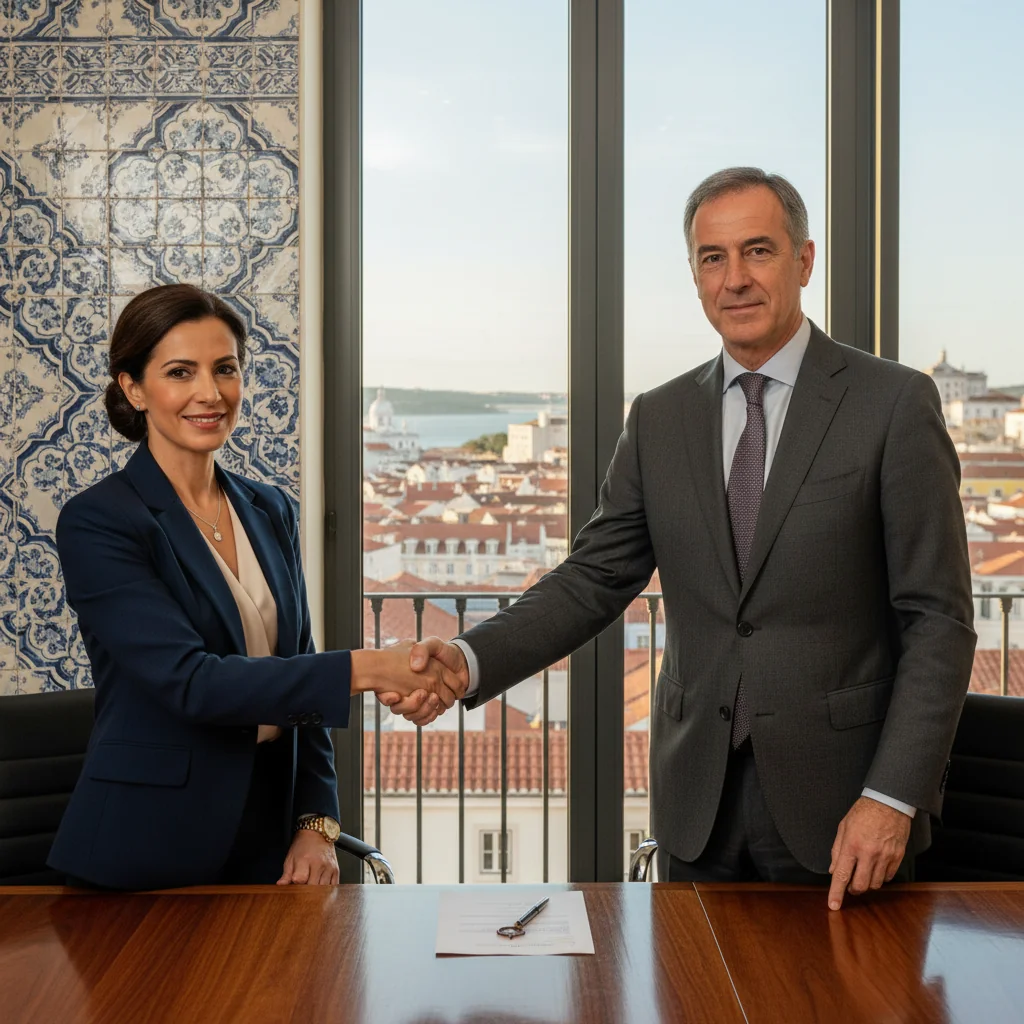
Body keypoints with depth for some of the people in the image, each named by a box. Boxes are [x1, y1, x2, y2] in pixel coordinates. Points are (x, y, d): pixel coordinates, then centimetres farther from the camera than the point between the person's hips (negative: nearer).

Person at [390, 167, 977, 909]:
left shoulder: (895, 403, -5)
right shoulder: (660, 419, 7)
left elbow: (938, 619, -7)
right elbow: (593, 580, 5)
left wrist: (893, 798, -15)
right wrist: (470, 662, -12)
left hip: (841, 802, -3)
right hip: (698, 806, 3)